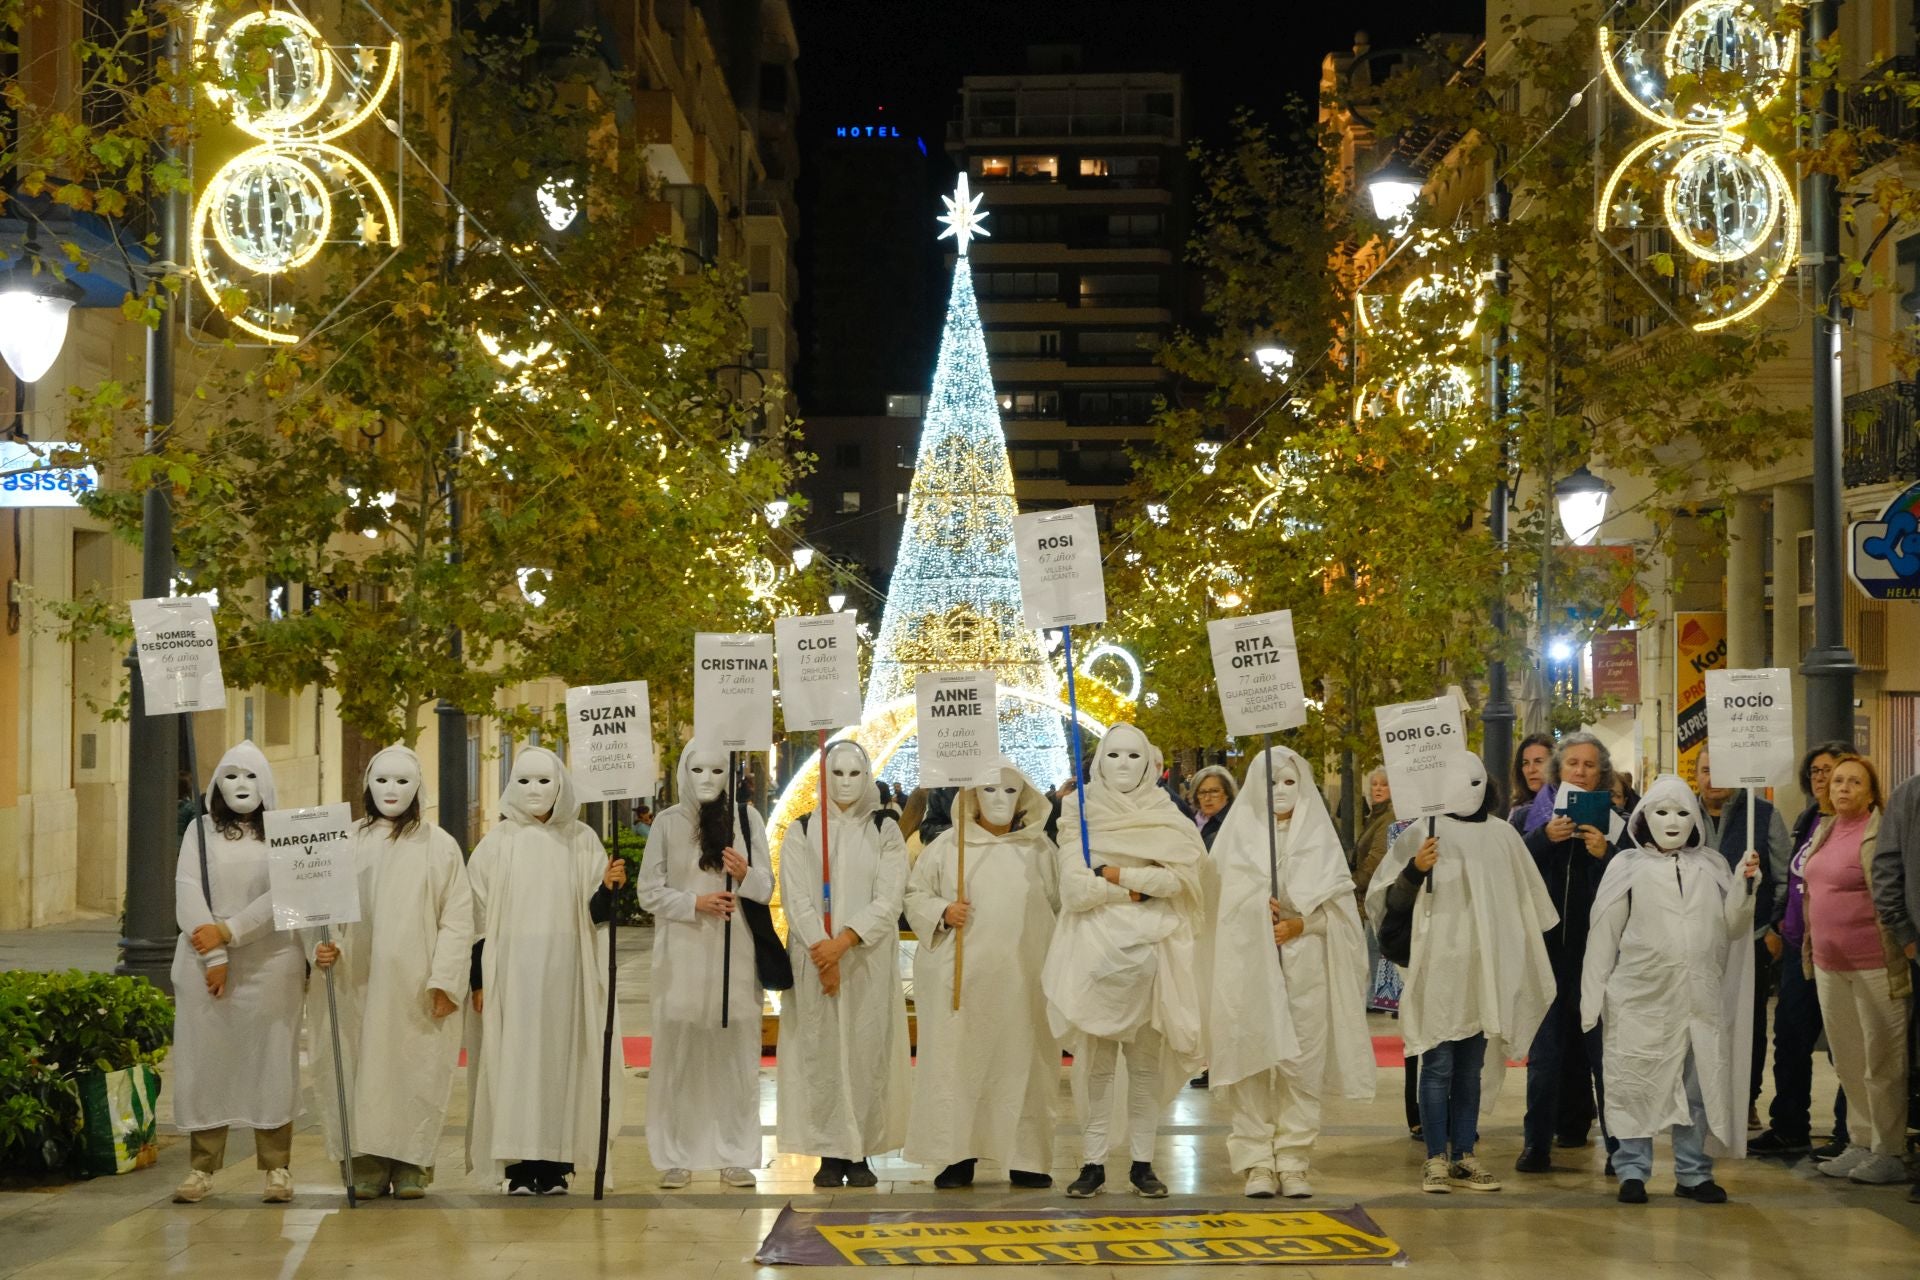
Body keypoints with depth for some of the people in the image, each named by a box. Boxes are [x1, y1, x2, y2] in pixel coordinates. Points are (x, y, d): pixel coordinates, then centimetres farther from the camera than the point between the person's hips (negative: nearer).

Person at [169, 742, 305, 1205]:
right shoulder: (200, 831, 8)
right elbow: (188, 891, -2)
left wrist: (230, 931, -16)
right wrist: (213, 955, -13)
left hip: (270, 963, -1)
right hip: (206, 961, 1)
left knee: (270, 1058, 0)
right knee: (205, 1058, 0)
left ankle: (276, 1167, 4)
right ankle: (202, 1167, 4)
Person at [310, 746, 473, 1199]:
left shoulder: (439, 846, 4)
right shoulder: (347, 842, 9)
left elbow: (457, 918, 1)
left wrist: (445, 980, -9)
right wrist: (323, 944, -10)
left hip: (415, 986, -1)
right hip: (356, 982, 2)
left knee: (416, 1069, -2)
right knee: (361, 1069, -1)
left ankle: (411, 1165, 5)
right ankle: (368, 1165, 4)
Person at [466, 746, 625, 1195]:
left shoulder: (582, 841, 7)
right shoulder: (497, 843, 4)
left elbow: (595, 913, 5)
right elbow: (478, 915, 3)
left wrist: (607, 888, -17)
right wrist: (478, 980, -2)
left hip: (566, 971, 1)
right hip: (511, 969, -1)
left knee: (561, 1057, 0)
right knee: (514, 1060, -5)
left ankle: (555, 1167, 4)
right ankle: (518, 1170, -3)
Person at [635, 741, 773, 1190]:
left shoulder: (747, 818, 6)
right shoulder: (667, 823, 6)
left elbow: (766, 888, 6)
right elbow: (649, 891, 4)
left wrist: (745, 875, -16)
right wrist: (695, 904, -12)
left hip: (735, 954, 0)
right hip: (683, 955, 0)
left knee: (735, 1051, -1)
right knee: (679, 1052, -2)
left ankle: (736, 1156, 3)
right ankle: (676, 1157, 1)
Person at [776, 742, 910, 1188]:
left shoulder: (885, 831, 5)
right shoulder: (800, 832, 6)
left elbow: (888, 900, -4)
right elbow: (796, 899, -2)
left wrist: (844, 942, -15)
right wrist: (824, 953, -14)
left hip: (869, 960, 0)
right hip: (815, 961, 0)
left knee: (867, 1049, -2)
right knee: (821, 1049, -2)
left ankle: (861, 1154, 3)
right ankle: (830, 1154, 1)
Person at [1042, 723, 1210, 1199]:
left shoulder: (1167, 819, 9)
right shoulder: (1081, 815, 6)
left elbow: (1181, 875, -7)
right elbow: (1075, 888, -5)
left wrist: (1114, 874, -9)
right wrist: (1140, 889, -8)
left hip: (1150, 950, 1)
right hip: (1095, 950, -1)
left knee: (1147, 1061, 1)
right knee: (1095, 1061, -2)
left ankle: (1143, 1162, 6)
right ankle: (1093, 1162, 2)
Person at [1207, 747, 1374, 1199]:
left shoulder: (1320, 836, 11)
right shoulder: (1239, 832, 10)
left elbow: (1339, 906, 6)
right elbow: (1220, 897, 4)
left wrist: (1300, 924, -9)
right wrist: (1259, 908, -12)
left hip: (1305, 967, 1)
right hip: (1248, 964, -1)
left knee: (1302, 1063, -4)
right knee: (1251, 1061, -6)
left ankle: (1293, 1161, 0)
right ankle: (1257, 1163, -2)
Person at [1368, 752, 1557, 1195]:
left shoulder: (1501, 835, 10)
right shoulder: (1422, 833, -2)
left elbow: (1526, 902, 20)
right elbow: (1392, 902, -5)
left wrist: (1528, 965, 19)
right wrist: (1415, 871, -23)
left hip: (1485, 970, 4)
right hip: (1437, 968, -4)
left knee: (1472, 1068, 8)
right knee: (1438, 1065, -5)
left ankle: (1464, 1157, 13)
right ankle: (1436, 1159, -2)